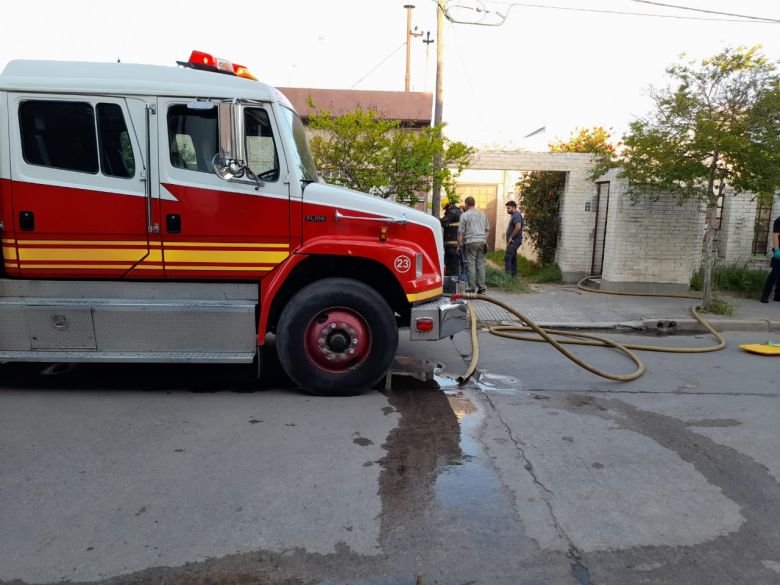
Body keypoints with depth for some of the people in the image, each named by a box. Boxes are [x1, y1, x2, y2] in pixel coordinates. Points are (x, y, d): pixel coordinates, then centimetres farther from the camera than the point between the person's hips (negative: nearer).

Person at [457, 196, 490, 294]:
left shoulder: (464, 215, -2)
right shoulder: (482, 214, 14)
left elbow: (460, 232, -4)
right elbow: (487, 229, 18)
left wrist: (459, 245, 1)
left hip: (471, 242, -4)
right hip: (482, 241, 4)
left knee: (471, 265, -2)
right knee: (481, 265, 6)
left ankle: (471, 288, -3)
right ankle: (482, 288, 7)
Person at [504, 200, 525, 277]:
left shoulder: (516, 215, -14)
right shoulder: (513, 215, 18)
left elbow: (518, 227, -27)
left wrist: (511, 237, -19)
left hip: (514, 241, -10)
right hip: (513, 241, 10)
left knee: (507, 258, -15)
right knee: (513, 258, 13)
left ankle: (507, 274, -17)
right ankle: (514, 274, 17)